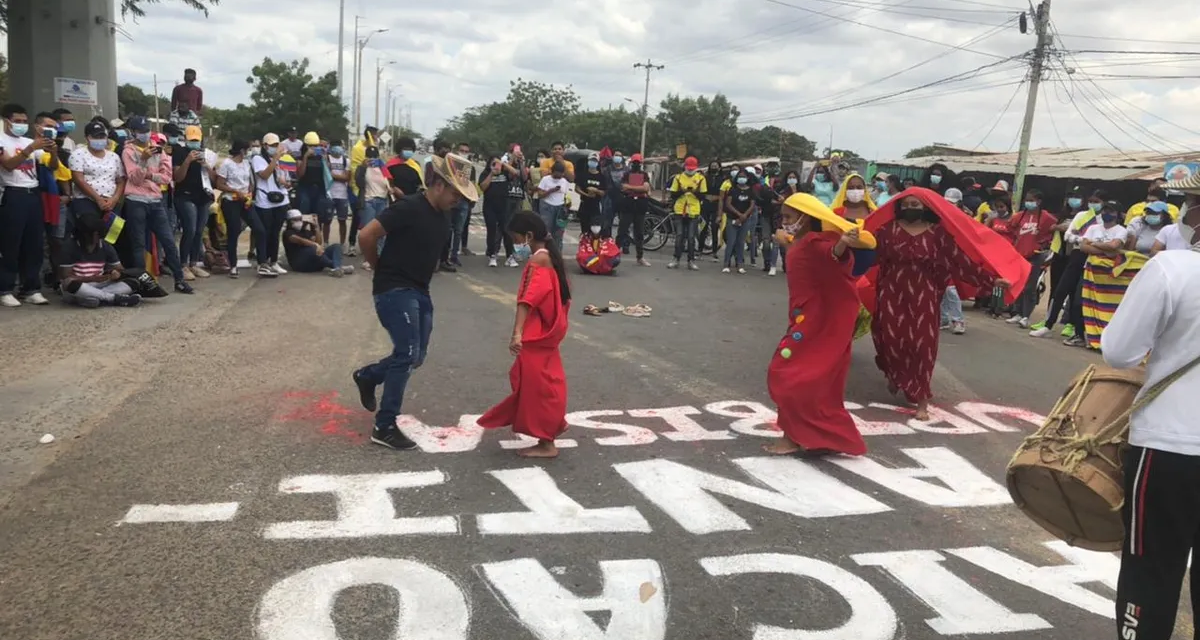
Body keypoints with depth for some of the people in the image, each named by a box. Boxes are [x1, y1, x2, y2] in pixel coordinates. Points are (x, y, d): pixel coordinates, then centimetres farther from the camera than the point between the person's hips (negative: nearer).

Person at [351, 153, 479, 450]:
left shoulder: (443, 216, 8)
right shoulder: (409, 208, -18)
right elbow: (366, 236, -19)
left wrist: (420, 278, 14)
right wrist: (381, 269, -5)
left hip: (419, 291, 9)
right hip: (394, 290, -9)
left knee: (416, 356, 11)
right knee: (407, 353, -13)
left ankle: (367, 376, 38)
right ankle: (384, 427, -4)